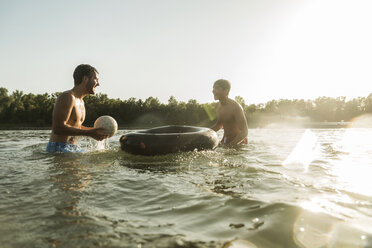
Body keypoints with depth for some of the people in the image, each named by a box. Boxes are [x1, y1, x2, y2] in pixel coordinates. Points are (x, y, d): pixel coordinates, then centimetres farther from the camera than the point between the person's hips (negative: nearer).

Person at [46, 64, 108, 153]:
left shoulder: (81, 102, 18)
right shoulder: (68, 97, -13)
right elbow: (58, 128, -23)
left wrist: (95, 130, 10)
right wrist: (89, 133, -23)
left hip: (74, 148, 9)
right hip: (59, 149, -9)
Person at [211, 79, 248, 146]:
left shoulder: (235, 107, -23)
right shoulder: (219, 105, 1)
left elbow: (244, 132, -27)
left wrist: (230, 145, -37)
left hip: (238, 142, -7)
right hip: (225, 140, 7)